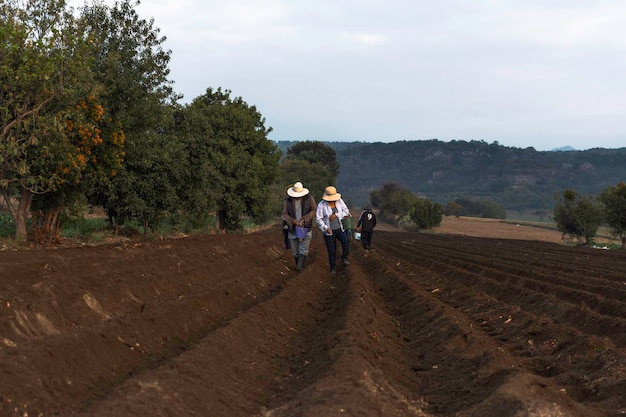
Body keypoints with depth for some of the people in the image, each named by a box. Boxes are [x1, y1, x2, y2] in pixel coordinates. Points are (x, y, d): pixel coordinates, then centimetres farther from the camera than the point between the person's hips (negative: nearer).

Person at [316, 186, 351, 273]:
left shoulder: (339, 201, -8)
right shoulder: (321, 205, -17)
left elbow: (346, 211, -8)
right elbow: (319, 219, -16)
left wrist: (335, 215, -23)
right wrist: (326, 228, -29)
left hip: (339, 229, 2)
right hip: (329, 231, -2)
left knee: (346, 241, -23)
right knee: (331, 251, 3)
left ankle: (344, 258, 0)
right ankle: (333, 267, 26)